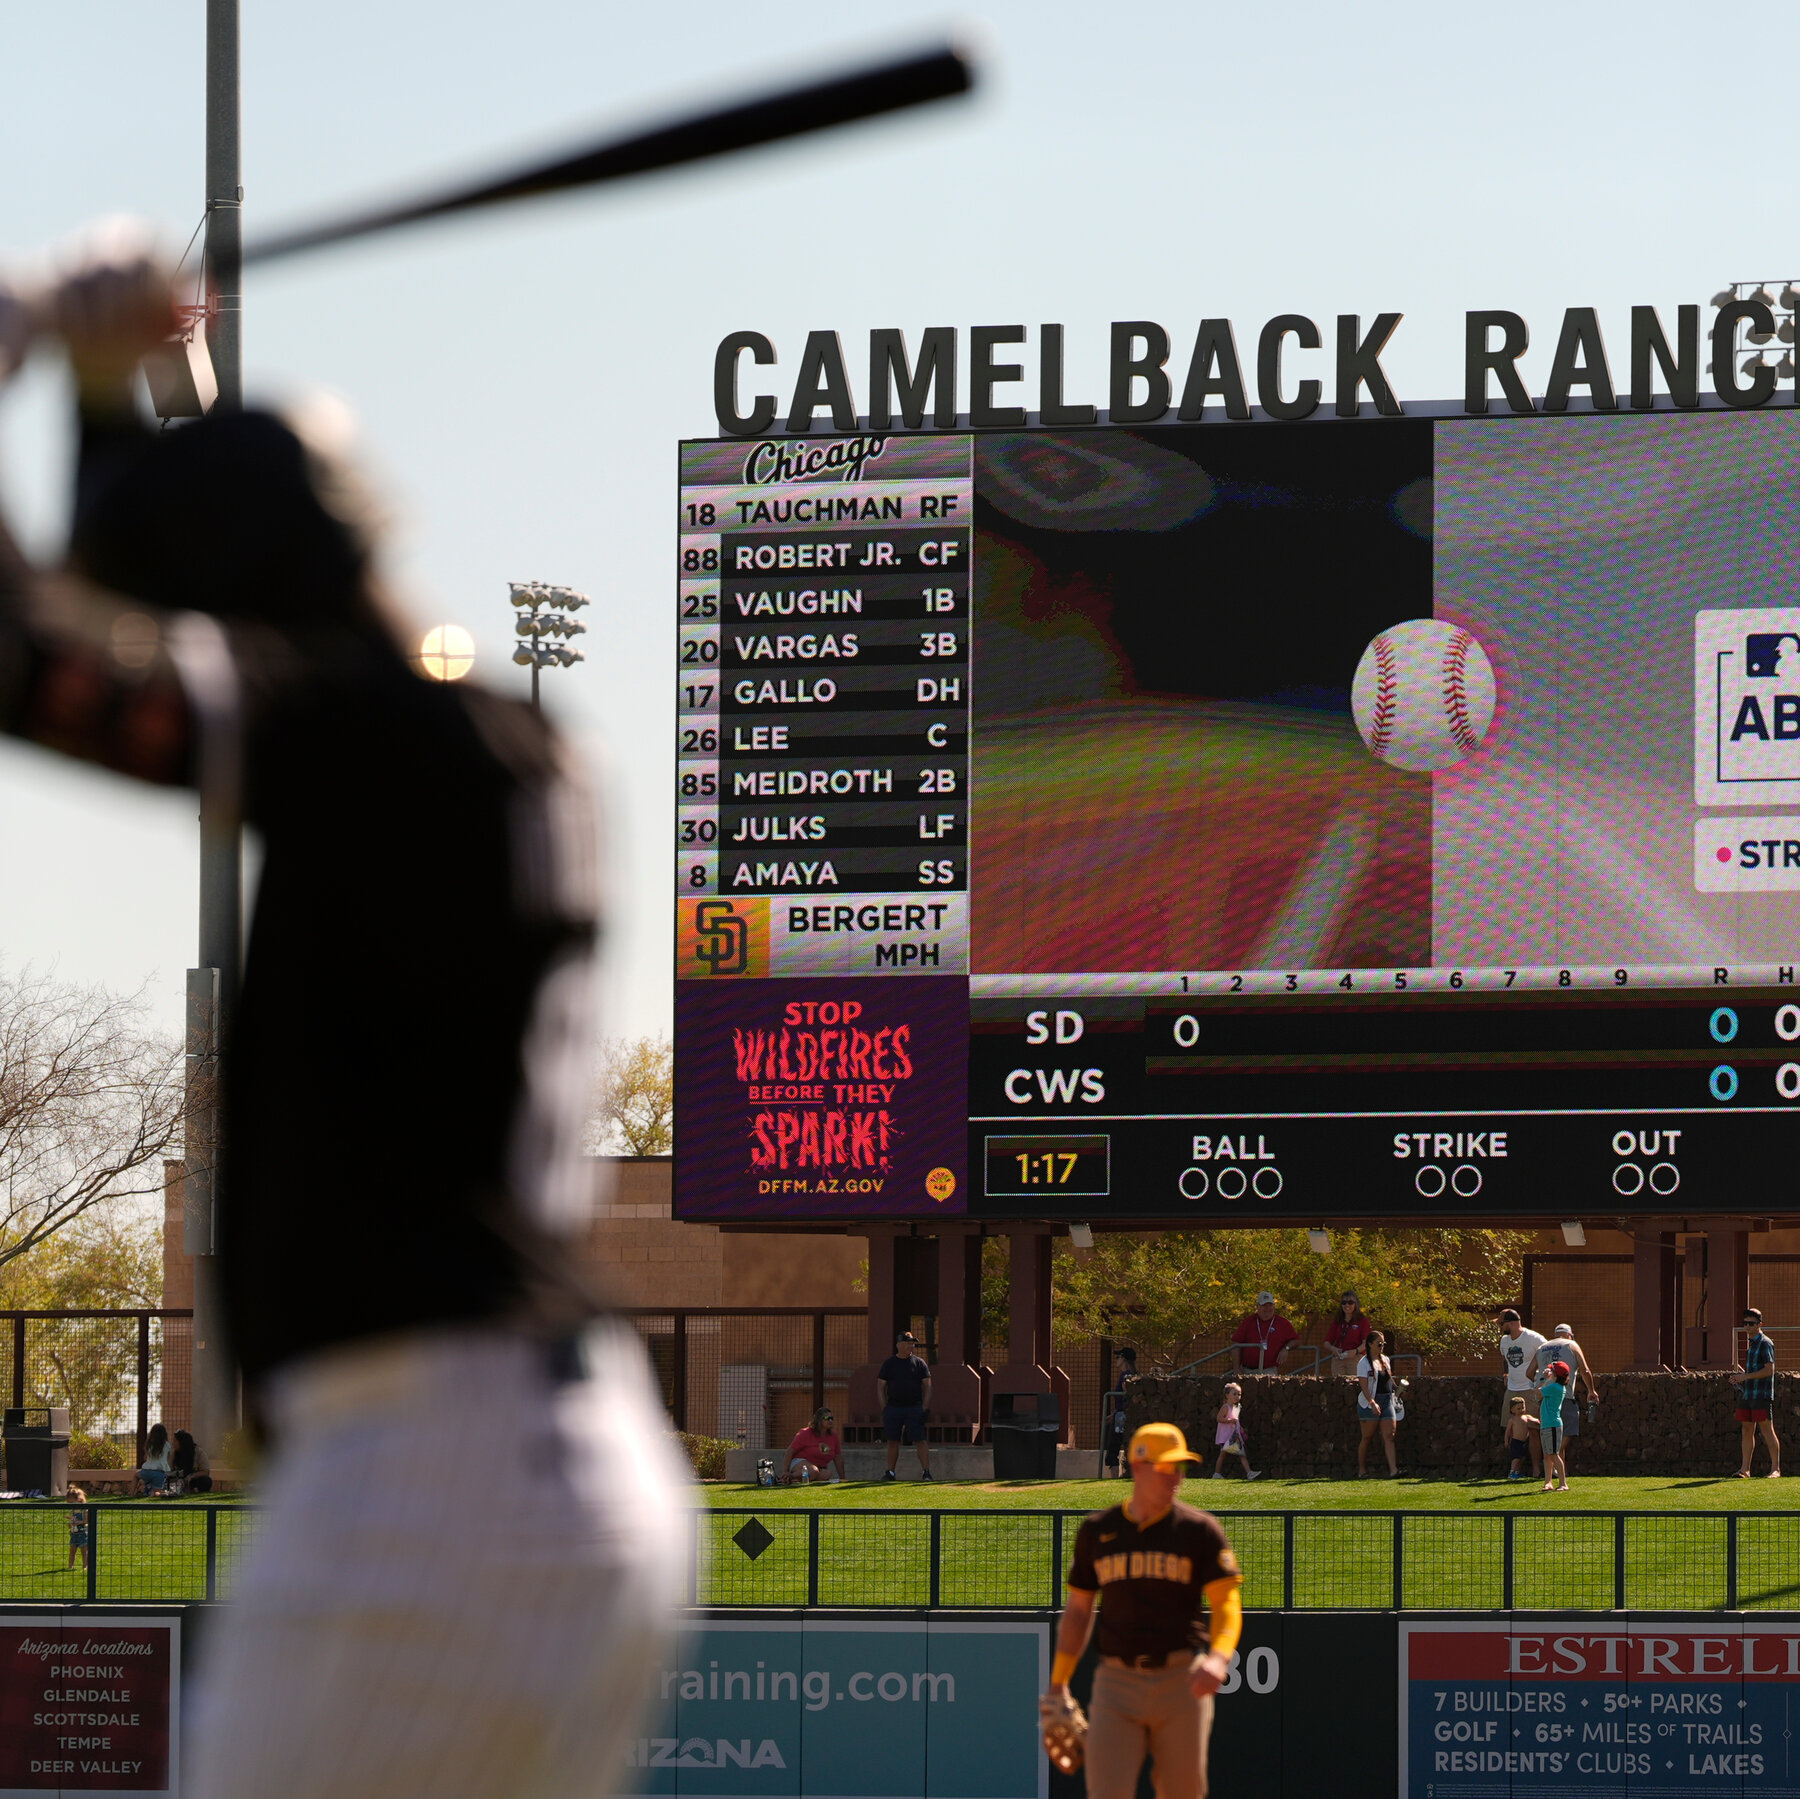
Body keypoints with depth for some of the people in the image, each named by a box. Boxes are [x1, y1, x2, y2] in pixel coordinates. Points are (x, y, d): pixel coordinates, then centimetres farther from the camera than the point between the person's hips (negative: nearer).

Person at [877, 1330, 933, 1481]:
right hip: (893, 1408, 1)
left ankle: (926, 1472, -8)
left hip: (914, 1407, -1)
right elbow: (880, 1385, 9)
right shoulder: (889, 1363, 8)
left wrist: (925, 1407, -4)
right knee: (893, 1441, 5)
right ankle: (890, 1472, 12)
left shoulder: (919, 1363, 6)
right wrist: (884, 1407, -1)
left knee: (919, 1440, -8)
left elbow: (927, 1385, 6)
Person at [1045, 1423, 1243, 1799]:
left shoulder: (1199, 1529, 2)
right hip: (1117, 1680, 1)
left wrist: (1219, 1658, -27)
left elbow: (1227, 1602, -6)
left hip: (1181, 1681, -1)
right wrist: (1057, 1686, 13)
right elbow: (1078, 1610, 17)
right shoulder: (1097, 1531, 9)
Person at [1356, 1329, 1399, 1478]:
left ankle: (1393, 1470, -13)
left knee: (1389, 1436, -5)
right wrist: (1372, 1403, -26)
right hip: (1369, 1403, -6)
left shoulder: (1385, 1360, 14)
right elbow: (1364, 1386, -15)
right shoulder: (1364, 1363, -7)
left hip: (1387, 1401, 6)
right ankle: (1362, 1470, 13)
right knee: (1367, 1438, 2)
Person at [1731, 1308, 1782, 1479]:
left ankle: (1775, 1469, -4)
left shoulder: (1765, 1343, -10)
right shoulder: (1751, 1343, 18)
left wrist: (1746, 1376, -16)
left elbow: (1769, 1370, -17)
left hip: (1762, 1394, -9)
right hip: (1747, 1393, 9)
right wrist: (1741, 1376, 9)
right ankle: (1744, 1469, 8)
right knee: (1746, 1431, 6)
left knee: (1767, 1430, -7)